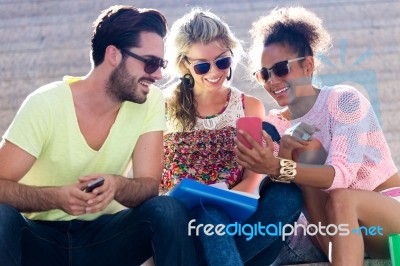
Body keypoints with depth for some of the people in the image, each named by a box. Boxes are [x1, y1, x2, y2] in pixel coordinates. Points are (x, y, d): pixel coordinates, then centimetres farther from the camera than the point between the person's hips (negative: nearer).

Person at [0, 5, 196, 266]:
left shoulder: (150, 101, -7)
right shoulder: (45, 104, -16)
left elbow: (149, 185, -11)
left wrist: (116, 186, -34)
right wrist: (56, 196, -37)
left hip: (106, 234, 2)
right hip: (40, 237, -2)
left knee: (169, 210, -25)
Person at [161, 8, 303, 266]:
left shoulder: (250, 107, 11)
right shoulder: (165, 106, 8)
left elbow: (251, 179, 3)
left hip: (229, 219, 2)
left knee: (287, 193, -29)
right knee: (208, 213, -38)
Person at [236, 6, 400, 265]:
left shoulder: (344, 100, -14)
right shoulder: (276, 123, 1)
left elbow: (342, 174, -28)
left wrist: (278, 167, -43)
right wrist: (284, 148, -31)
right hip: (342, 226, 4)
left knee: (341, 199, -34)